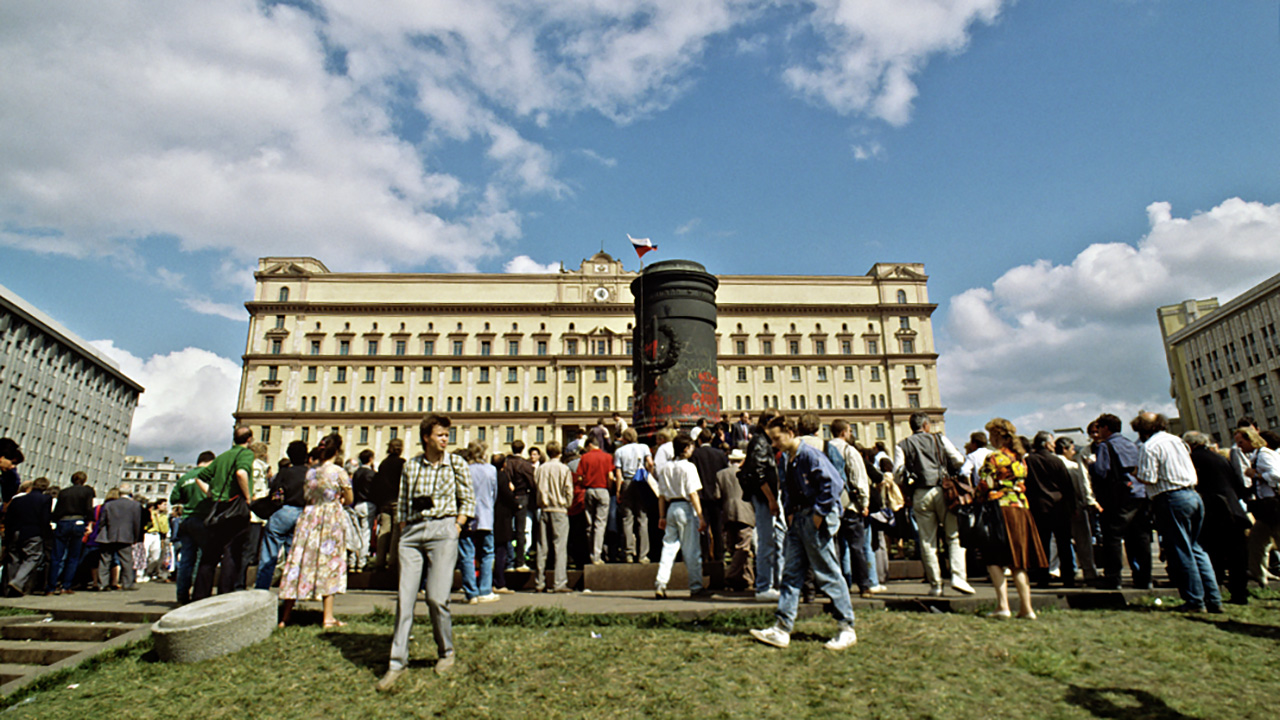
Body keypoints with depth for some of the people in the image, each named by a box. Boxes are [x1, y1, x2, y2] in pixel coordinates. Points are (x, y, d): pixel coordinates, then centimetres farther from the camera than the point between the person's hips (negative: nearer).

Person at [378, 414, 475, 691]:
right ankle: (397, 662, 10)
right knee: (405, 596, -1)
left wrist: (456, 527, -2)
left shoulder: (456, 463, 3)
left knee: (436, 597, -5)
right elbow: (403, 504, 15)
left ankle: (446, 652, 18)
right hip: (412, 531, 3)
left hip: (442, 528, -3)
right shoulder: (411, 465, 10)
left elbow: (468, 500, 7)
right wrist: (403, 530, 6)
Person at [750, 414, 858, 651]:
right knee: (791, 573, 8)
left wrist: (820, 514, -17)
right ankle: (782, 628, 13)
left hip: (815, 519, -9)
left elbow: (833, 483, -19)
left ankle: (847, 629, 13)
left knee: (828, 574, 0)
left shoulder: (810, 455, -16)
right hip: (797, 520, 9)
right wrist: (790, 513, 9)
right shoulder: (785, 460, 10)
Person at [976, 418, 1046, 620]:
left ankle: (1002, 606, -9)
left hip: (999, 509, -7)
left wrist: (974, 504, 4)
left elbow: (984, 487, -11)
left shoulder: (994, 458, -9)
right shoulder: (1020, 458, 14)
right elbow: (1022, 486, 17)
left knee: (994, 561, -2)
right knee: (1017, 563, 11)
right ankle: (1026, 607, 11)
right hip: (1021, 510, 7)